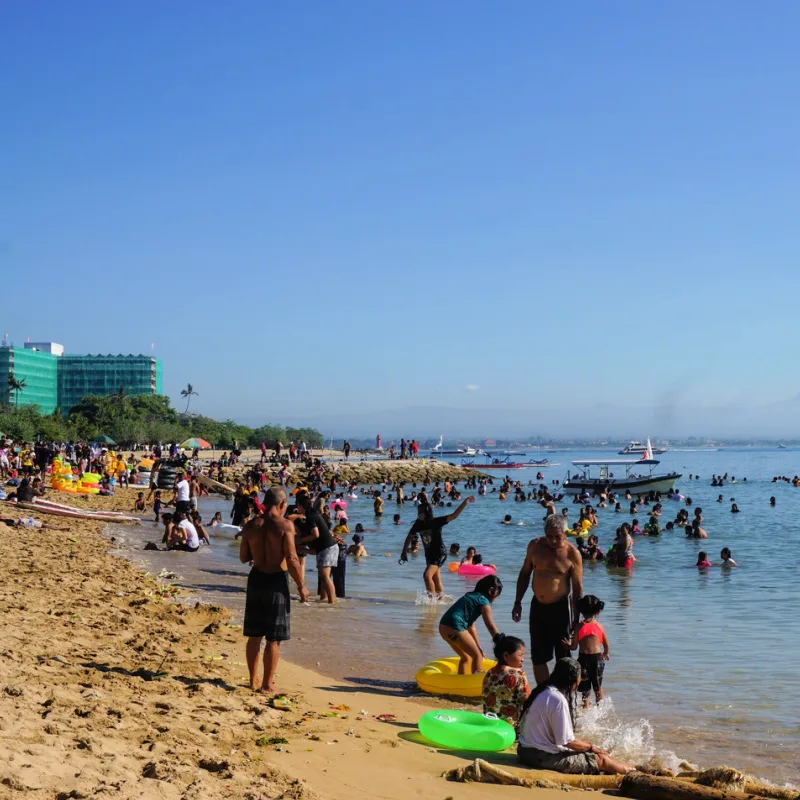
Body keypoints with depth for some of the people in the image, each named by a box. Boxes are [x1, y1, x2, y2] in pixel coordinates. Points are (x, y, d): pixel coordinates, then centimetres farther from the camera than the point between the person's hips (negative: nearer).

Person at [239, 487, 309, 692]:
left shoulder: (251, 525, 1)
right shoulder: (285, 525, -13)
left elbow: (243, 557, 8)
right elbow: (292, 560, -17)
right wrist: (301, 586, -7)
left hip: (256, 579, 5)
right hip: (277, 581, -5)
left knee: (254, 635, 16)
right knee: (273, 638, 4)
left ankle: (254, 679, 25)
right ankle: (267, 683, 9)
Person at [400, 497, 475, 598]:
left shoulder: (436, 522, -16)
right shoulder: (418, 524, -2)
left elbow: (454, 516, -23)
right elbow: (409, 537, 13)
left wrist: (465, 503, -33)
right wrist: (404, 552, 12)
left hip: (440, 554, -6)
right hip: (429, 555, 6)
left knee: (427, 575, -21)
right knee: (437, 582, 13)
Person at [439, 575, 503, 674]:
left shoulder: (471, 597, 25)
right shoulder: (484, 601, -2)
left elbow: (471, 626, 27)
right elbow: (491, 626, -2)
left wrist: (479, 647, 29)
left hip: (444, 627, 9)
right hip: (455, 629, -9)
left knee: (466, 657, 23)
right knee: (478, 655, 4)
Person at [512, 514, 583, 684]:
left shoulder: (572, 554, -12)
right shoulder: (535, 546, -1)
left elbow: (578, 588, -8)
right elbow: (525, 574, 12)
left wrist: (576, 620, -10)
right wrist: (517, 603, 11)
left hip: (561, 608, -4)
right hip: (538, 606, 4)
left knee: (563, 657, 3)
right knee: (538, 657, 9)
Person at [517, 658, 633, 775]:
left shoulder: (544, 691, 7)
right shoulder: (558, 699, -22)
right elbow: (567, 741, -20)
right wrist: (592, 747, -4)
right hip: (544, 757, -9)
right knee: (600, 759, 1)